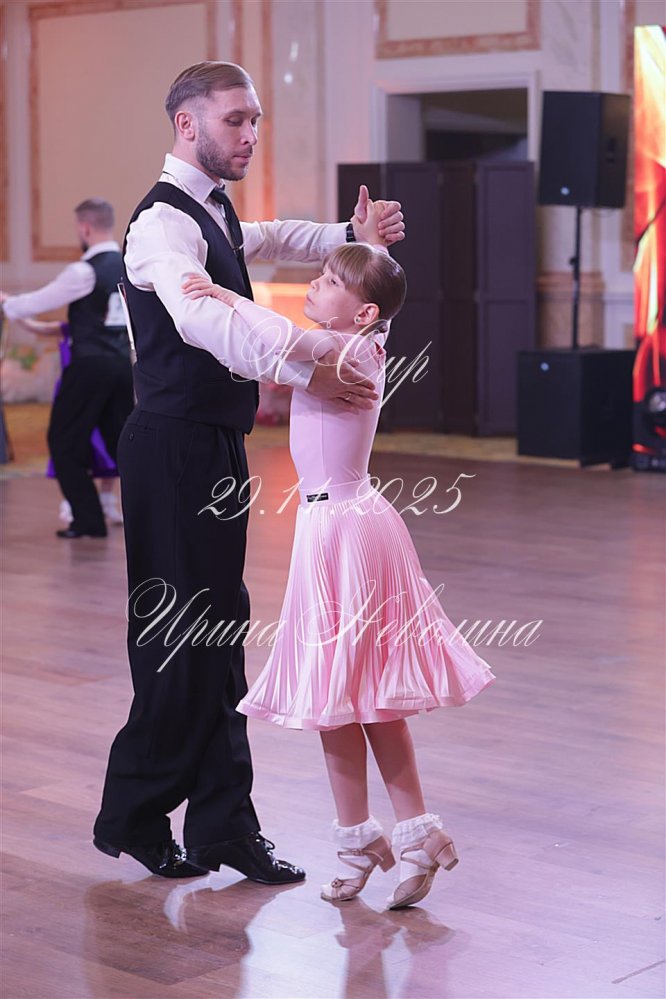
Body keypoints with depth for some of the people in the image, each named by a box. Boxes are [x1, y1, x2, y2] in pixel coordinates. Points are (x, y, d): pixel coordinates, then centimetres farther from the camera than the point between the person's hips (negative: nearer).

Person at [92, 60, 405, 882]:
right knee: (180, 635, -4)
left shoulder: (214, 215, 16)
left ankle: (222, 823, 19)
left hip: (214, 447, 10)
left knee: (218, 630, 11)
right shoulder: (165, 222, -16)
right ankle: (132, 816, 12)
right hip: (176, 449, -10)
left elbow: (270, 240, 38)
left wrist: (350, 235, 20)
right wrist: (302, 372, -42)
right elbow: (203, 318, -36)